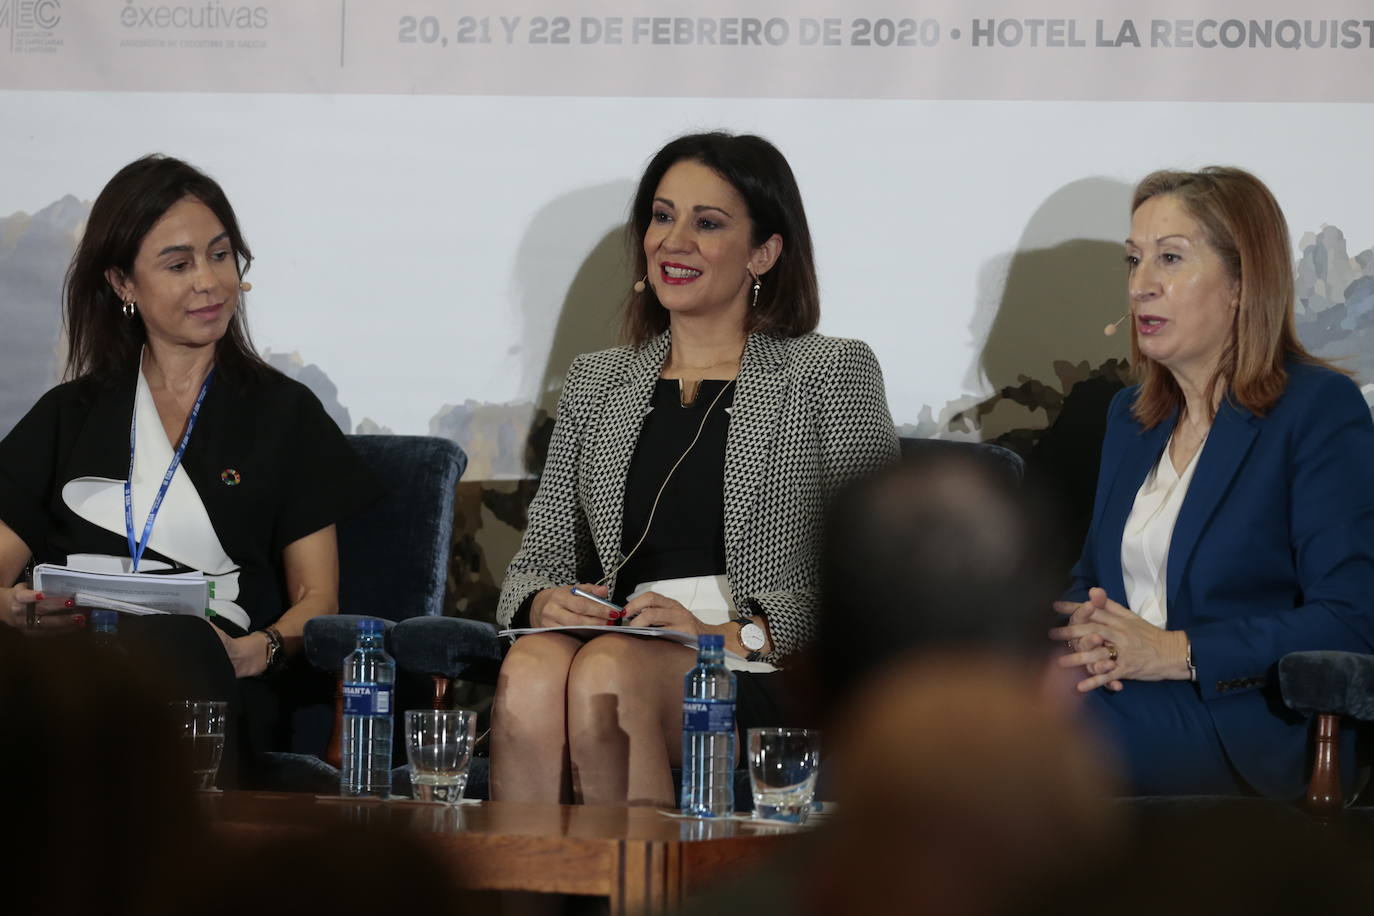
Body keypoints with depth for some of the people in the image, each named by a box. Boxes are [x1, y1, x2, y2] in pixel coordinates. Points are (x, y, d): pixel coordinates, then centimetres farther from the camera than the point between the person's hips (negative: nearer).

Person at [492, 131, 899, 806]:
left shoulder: (830, 373, 8)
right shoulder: (596, 382, 24)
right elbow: (542, 552, 19)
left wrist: (734, 635, -14)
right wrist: (544, 601, -5)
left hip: (773, 671, -3)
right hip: (623, 652, 3)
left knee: (608, 672, -35)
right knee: (530, 671, -33)